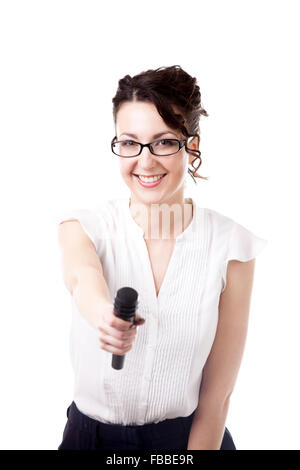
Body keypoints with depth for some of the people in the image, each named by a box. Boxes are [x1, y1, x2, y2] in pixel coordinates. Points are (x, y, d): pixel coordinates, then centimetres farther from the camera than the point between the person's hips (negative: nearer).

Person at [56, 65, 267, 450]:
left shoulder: (231, 246, -14)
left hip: (192, 435, 0)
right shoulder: (83, 227, -12)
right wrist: (103, 314, -57)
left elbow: (217, 392, -12)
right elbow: (82, 276, -36)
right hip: (91, 434, 1)